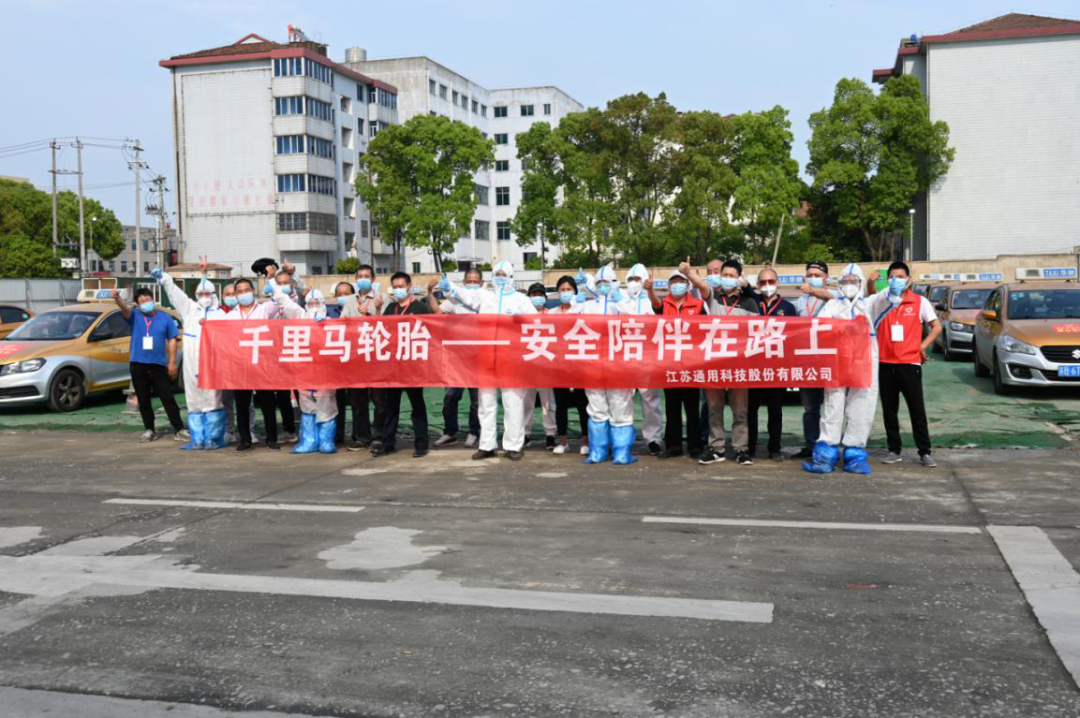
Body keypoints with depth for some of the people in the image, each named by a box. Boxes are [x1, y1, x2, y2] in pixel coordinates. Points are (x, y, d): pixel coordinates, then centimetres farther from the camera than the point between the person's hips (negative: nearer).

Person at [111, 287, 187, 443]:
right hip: (138, 365, 2)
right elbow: (124, 308, -15)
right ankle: (149, 430, 17)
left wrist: (172, 362, -1)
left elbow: (172, 340, 6)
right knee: (143, 400, 7)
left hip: (158, 365, -1)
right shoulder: (135, 317, 6)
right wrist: (117, 298, -38)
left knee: (168, 398, -2)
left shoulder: (165, 318, 6)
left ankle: (179, 429, 0)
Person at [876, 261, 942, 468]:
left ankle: (924, 452, 6)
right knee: (889, 410, 8)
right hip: (885, 363, 2)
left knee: (917, 410, 0)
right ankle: (894, 450, 17)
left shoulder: (920, 302, 3)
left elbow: (937, 327, 7)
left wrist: (923, 346, -5)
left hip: (910, 363, -2)